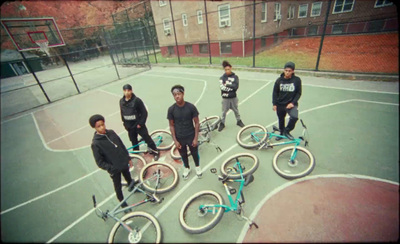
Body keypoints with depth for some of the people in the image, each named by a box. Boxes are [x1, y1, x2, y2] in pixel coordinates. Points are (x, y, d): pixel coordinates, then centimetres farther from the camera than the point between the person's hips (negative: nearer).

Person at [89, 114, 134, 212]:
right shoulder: (96, 143, -22)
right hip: (114, 169, -4)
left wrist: (128, 158, 6)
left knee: (128, 178, 28)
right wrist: (112, 169, -25)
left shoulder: (111, 133, -9)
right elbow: (100, 162, -16)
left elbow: (122, 146, 3)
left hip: (124, 163, 4)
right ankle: (122, 202, 40)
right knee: (118, 186, 16)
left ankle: (132, 187, 58)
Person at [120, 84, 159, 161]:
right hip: (129, 126, 5)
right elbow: (122, 113, 13)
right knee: (133, 141, 19)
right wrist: (125, 123, 12)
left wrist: (140, 123, -15)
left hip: (138, 125, -5)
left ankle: (155, 152, 17)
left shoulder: (137, 100, -17)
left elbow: (144, 112, -15)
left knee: (147, 138, 1)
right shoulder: (121, 101, 1)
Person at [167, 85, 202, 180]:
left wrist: (196, 138, -10)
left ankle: (197, 167, 47)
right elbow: (171, 125, -4)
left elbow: (196, 123, -8)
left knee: (195, 153, 18)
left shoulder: (191, 107, -16)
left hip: (191, 136, -1)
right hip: (179, 138, 1)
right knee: (183, 155, 21)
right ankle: (186, 168, 48)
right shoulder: (171, 109, -13)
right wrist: (175, 140, -6)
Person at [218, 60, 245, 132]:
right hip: (225, 98, -1)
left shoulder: (235, 77, -2)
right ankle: (222, 123, 24)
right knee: (224, 111, 8)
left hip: (233, 97, 1)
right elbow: (222, 87, -18)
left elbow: (236, 86, -14)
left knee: (236, 110, 17)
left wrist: (227, 84, -17)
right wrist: (231, 87, -18)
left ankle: (238, 121, 38)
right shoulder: (222, 77, -5)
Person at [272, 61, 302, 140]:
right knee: (281, 120, 15)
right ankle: (282, 133, 38)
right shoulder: (279, 80, -3)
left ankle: (287, 131, 0)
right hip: (280, 104, 2)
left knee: (294, 117, -25)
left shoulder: (297, 80, -7)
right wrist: (274, 104, -3)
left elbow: (298, 93, -2)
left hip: (291, 104, -2)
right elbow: (275, 92, 2)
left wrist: (293, 103, -12)